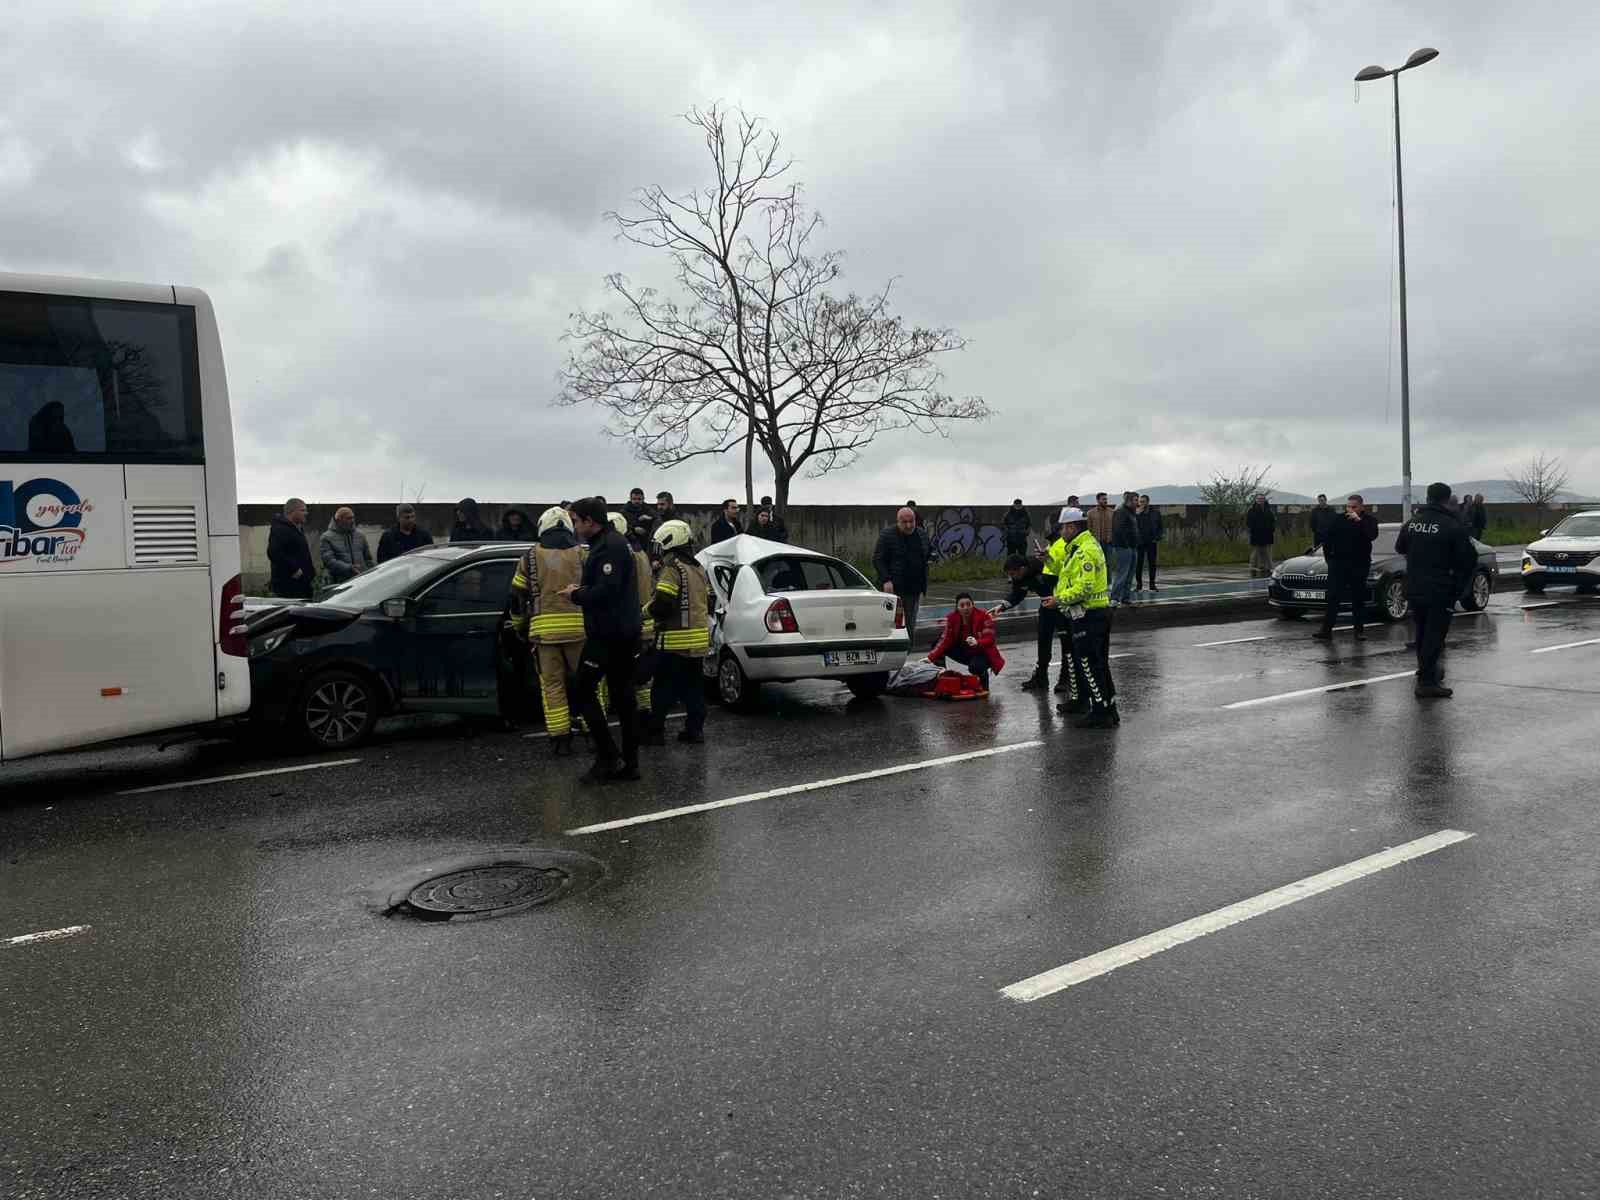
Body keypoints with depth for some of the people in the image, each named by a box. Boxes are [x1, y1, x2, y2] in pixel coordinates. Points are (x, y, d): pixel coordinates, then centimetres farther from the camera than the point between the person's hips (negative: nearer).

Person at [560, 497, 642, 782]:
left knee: (584, 692, -2)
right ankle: (629, 762, 15)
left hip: (607, 635, -10)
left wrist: (576, 595, -12)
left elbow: (607, 591, -27)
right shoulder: (617, 542, 16)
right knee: (623, 694, 11)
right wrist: (582, 590, 9)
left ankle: (607, 758, -3)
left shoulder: (608, 547, -17)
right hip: (626, 632, 10)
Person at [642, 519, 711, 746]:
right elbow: (707, 602, 18)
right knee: (693, 687, 13)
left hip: (674, 641, -8)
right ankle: (695, 730, 15)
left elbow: (661, 604, -21)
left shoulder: (672, 570, -14)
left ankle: (656, 731, 4)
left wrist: (646, 611, -4)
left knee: (663, 688, 0)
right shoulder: (699, 569, 13)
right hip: (699, 639, 8)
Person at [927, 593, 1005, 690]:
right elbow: (946, 640, -13)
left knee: (975, 666, -38)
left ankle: (984, 688, -5)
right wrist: (931, 657, -26)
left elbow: (990, 639, -26)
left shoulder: (983, 616, -21)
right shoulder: (952, 618, -10)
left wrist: (977, 643, -49)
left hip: (982, 653, -4)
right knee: (938, 644, -14)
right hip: (963, 652, 5)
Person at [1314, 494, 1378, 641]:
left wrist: (1359, 521, -26)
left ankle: (1359, 628, 17)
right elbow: (1326, 536, 11)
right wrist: (1328, 555, 5)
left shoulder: (1369, 520, 0)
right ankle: (1326, 630, -10)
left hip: (1359, 564, 0)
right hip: (1338, 563, 0)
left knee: (1358, 597, 7)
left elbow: (1372, 535, -20)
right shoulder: (1339, 519, 3)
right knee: (1333, 597, -7)